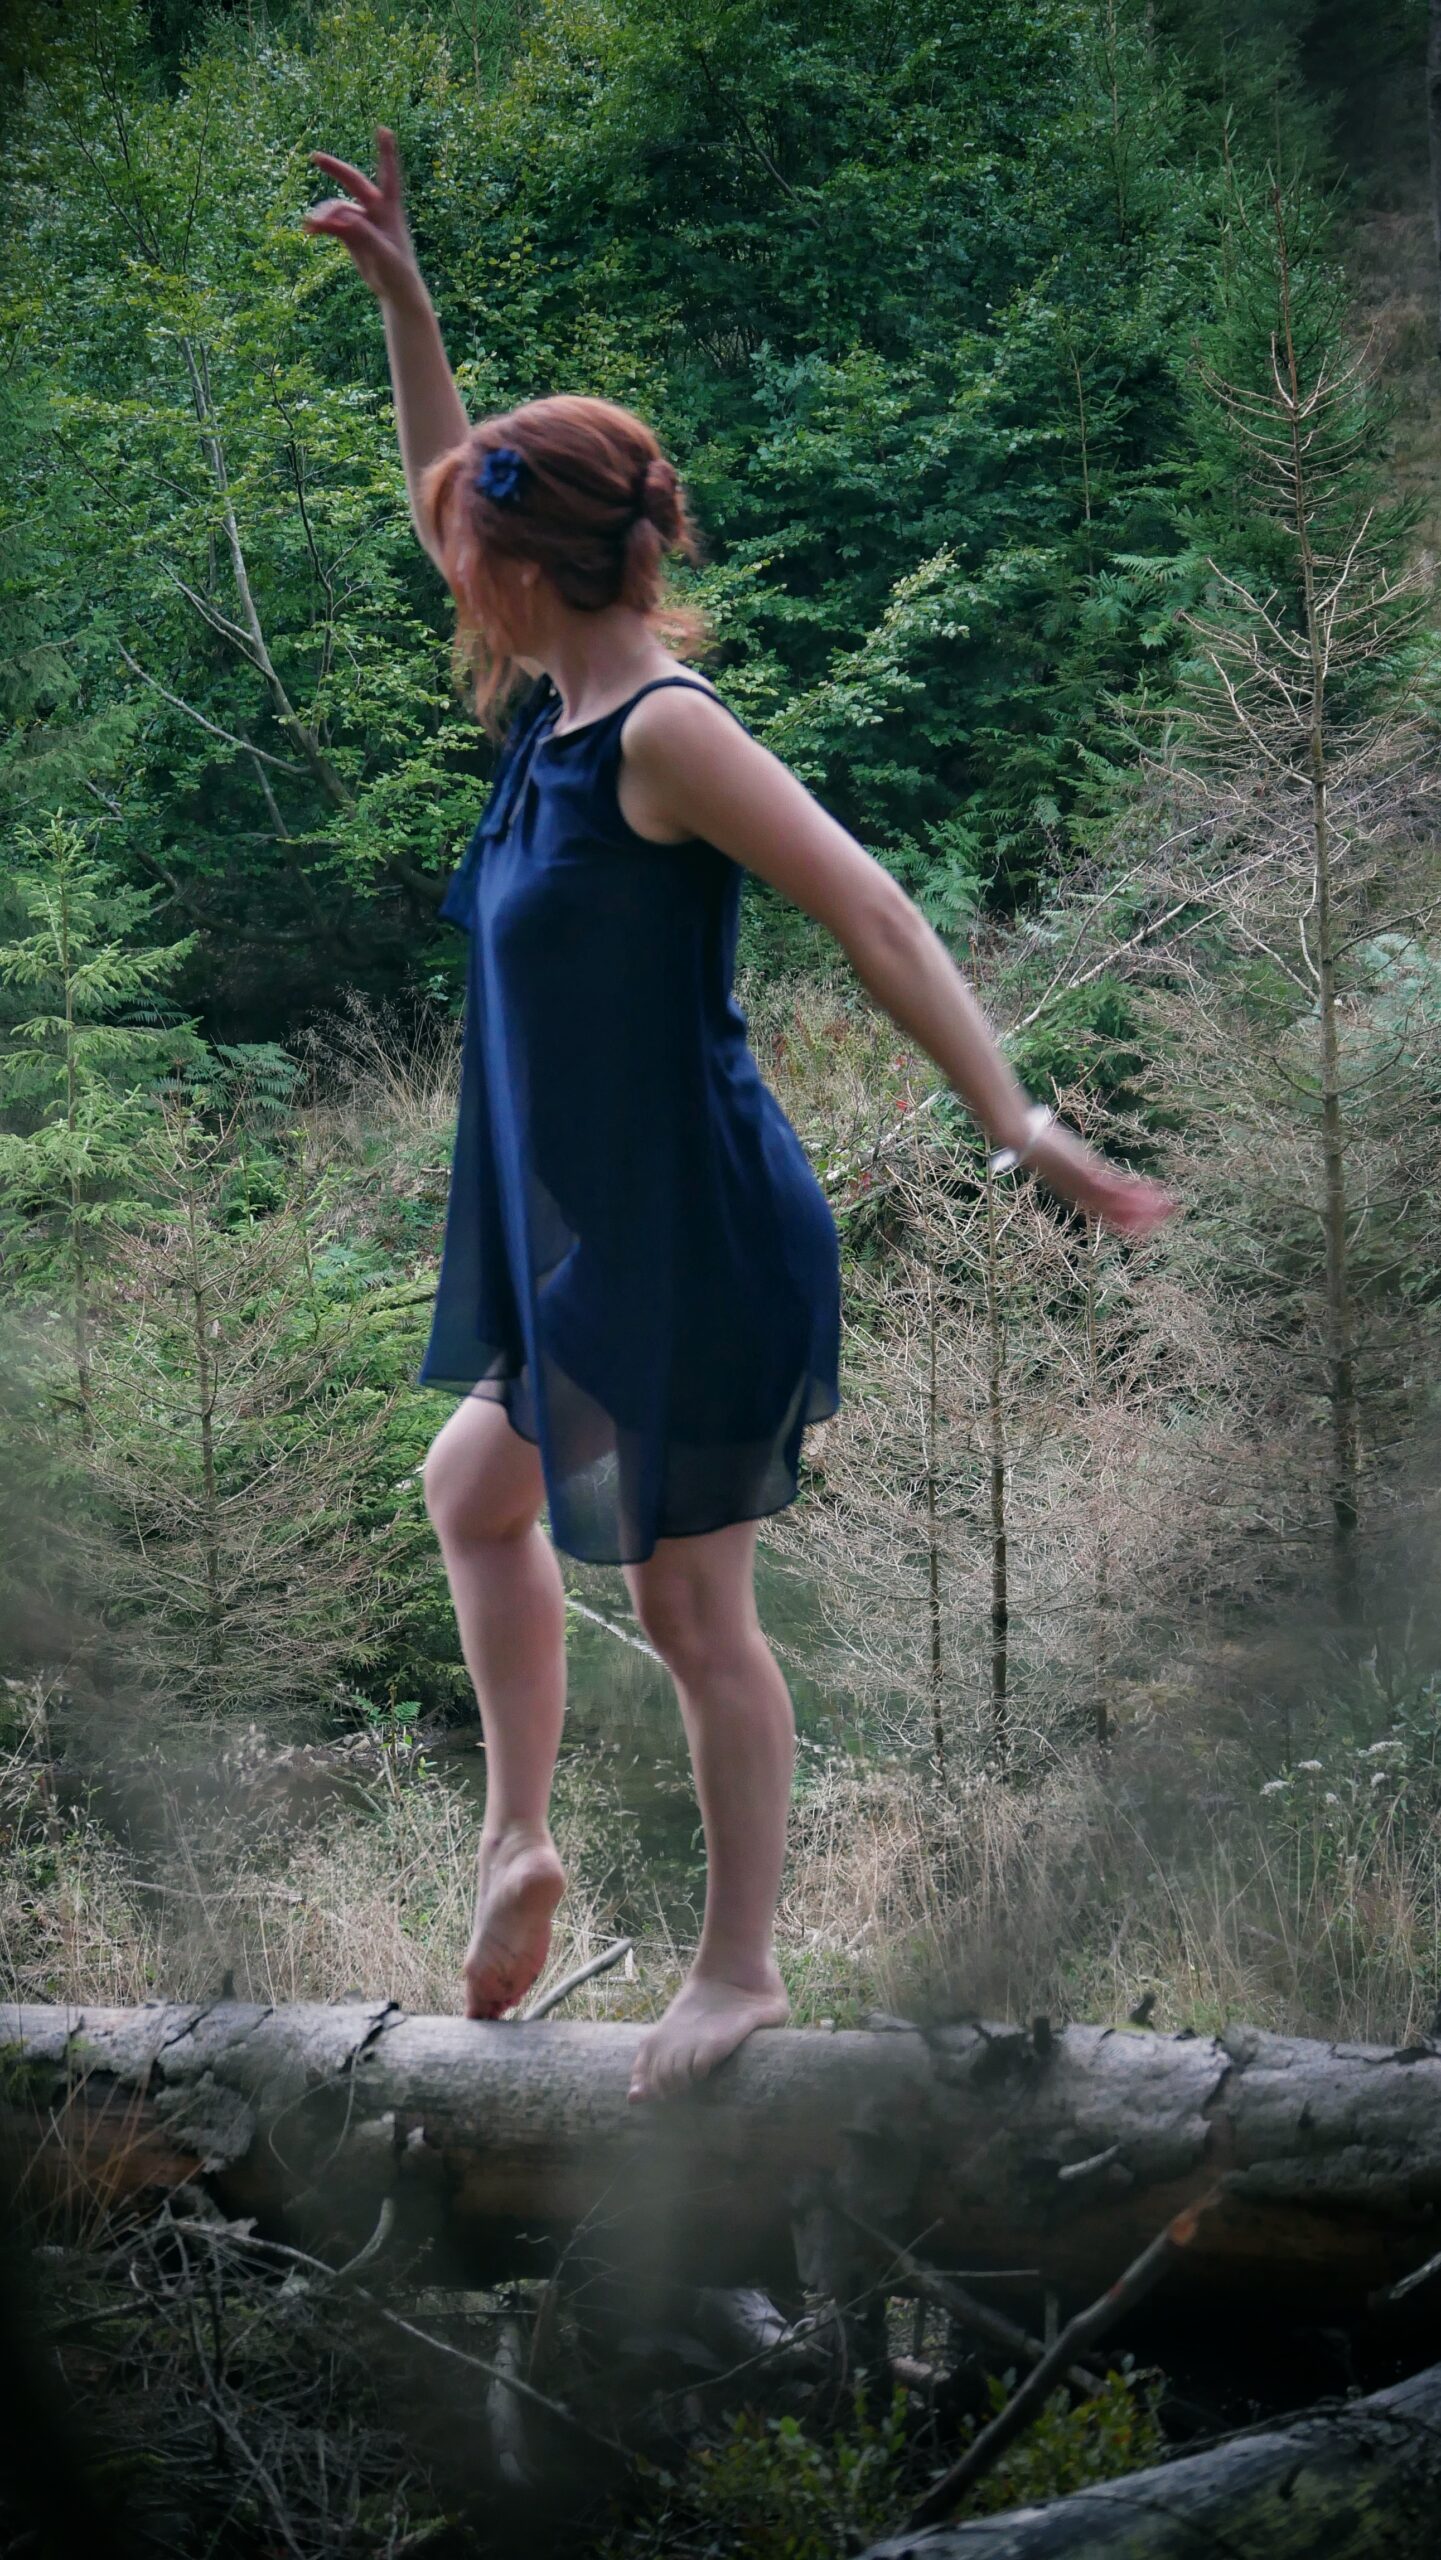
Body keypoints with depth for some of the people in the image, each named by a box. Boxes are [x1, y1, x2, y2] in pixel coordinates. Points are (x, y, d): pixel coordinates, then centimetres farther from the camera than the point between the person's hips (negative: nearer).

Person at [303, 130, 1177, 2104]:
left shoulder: (663, 734, -20)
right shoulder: (559, 707, 5)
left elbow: (872, 915, -24)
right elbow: (446, 490, 20)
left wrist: (1018, 1125, -29)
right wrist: (398, 292, 15)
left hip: (698, 1243, -9)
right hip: (595, 1243, 9)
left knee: (690, 1598, 0)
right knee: (476, 1489, 22)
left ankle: (740, 1969, 11)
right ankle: (519, 1842, 30)